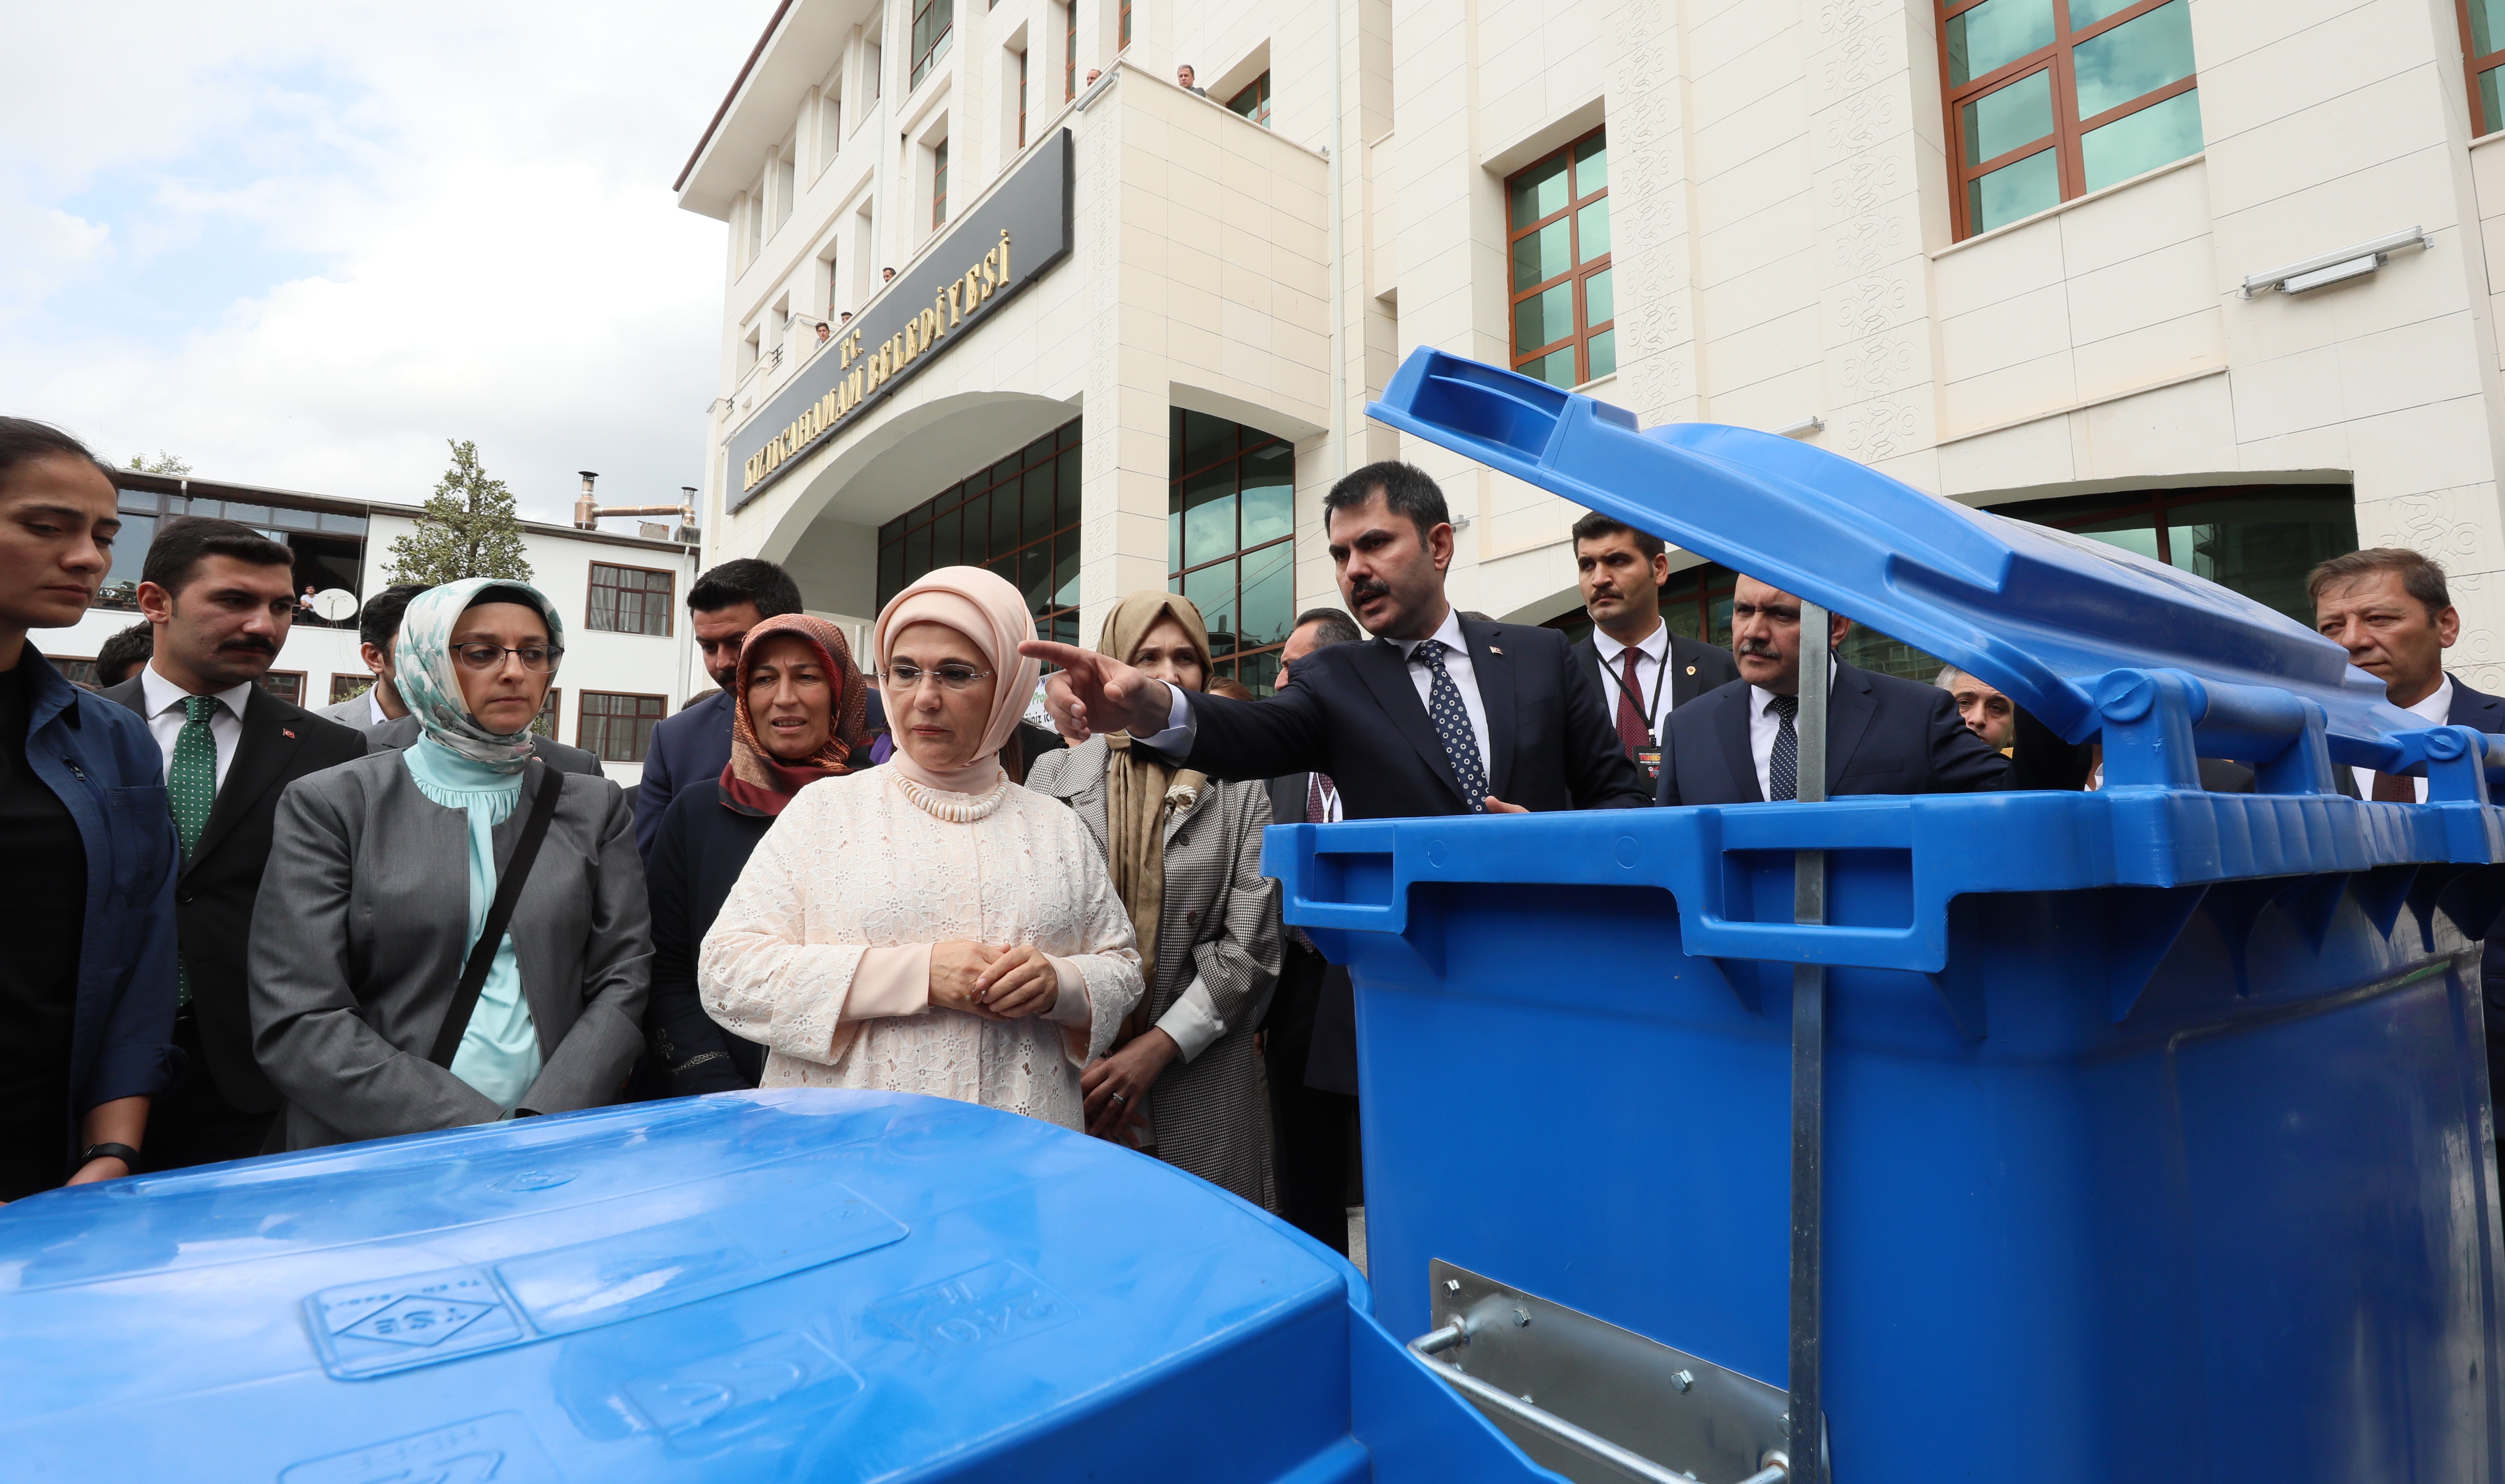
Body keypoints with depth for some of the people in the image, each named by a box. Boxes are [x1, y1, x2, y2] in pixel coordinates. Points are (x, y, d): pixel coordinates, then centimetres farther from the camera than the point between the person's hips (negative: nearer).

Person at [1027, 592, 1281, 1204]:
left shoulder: (1240, 789, 3)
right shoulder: (1054, 774, 5)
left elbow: (1251, 945, -3)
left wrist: (1156, 1047, -12)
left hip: (1198, 1080, 0)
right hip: (1064, 1079, 1)